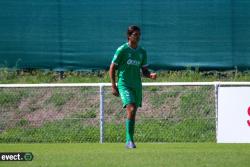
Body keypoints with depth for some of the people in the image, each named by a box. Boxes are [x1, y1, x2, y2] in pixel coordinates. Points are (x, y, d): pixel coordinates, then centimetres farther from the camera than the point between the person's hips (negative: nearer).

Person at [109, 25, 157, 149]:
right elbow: (112, 68, -1)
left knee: (133, 113, 6)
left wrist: (151, 75, -6)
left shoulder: (142, 52, 11)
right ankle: (130, 140, -18)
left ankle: (128, 141, 16)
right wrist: (113, 86, -8)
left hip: (137, 86, 5)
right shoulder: (122, 50, -5)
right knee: (131, 109, -20)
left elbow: (144, 71, 18)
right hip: (124, 84, -5)